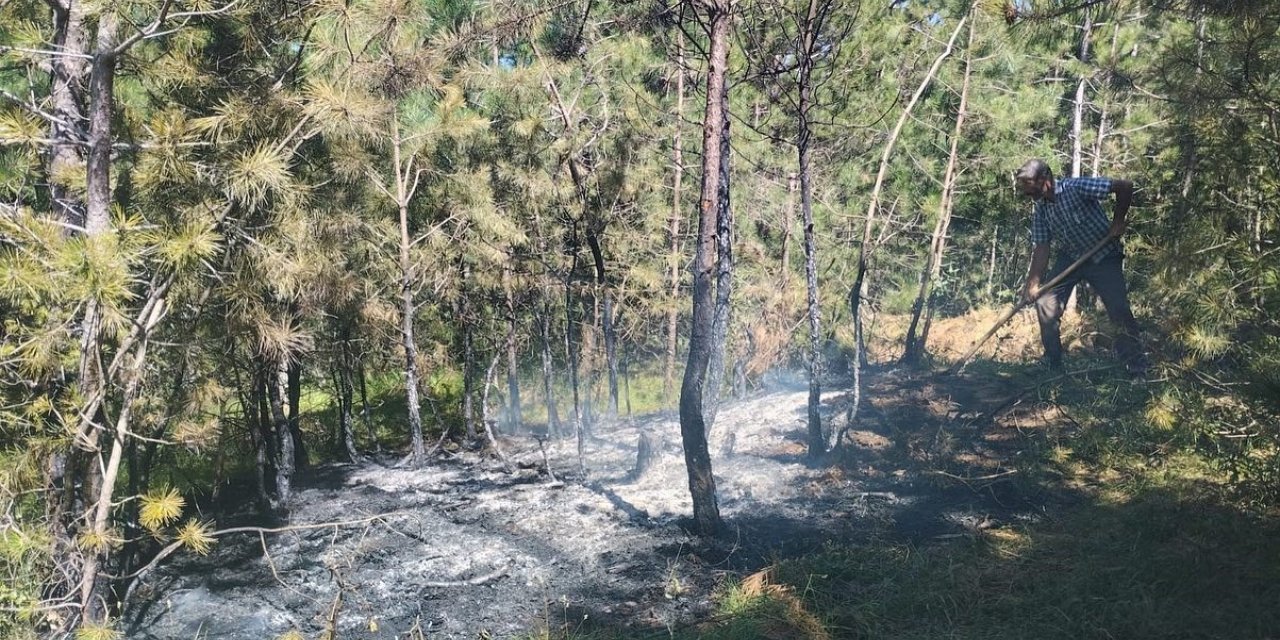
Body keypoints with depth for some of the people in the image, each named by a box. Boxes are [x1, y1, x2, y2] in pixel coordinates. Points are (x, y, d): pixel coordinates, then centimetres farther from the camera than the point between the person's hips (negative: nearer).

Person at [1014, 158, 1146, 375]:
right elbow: (1041, 248, -7)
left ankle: (1137, 369, 4)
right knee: (1045, 305, -6)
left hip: (1103, 257, -5)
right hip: (1069, 258, 5)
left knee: (1119, 310, -10)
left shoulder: (1078, 187, -25)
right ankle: (1052, 366, 8)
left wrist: (1118, 221, -17)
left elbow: (1125, 186, -21)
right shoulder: (1040, 211, -7)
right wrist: (1032, 284, -15)